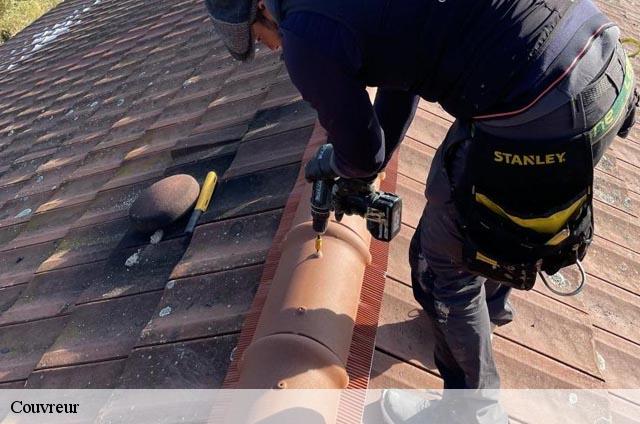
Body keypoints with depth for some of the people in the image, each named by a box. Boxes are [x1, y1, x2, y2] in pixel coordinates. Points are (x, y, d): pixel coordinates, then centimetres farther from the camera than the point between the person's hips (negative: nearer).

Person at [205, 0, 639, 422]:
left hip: (541, 113, -10)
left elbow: (362, 151, 2)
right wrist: (364, 172, 38)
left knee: (445, 268, 10)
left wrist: (337, 165, 28)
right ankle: (492, 299, 62)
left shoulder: (306, 36, -11)